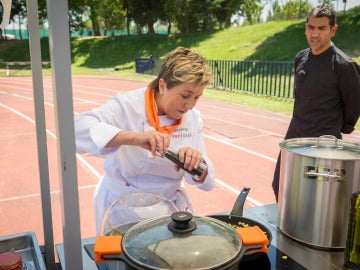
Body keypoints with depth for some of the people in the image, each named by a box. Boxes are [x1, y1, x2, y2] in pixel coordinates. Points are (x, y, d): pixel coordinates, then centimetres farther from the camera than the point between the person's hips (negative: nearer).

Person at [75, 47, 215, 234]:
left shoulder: (192, 118, -3)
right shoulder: (128, 106, -18)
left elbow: (205, 181, -3)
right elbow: (77, 129, -34)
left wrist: (196, 161, -27)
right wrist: (134, 138, -45)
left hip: (170, 203, 4)